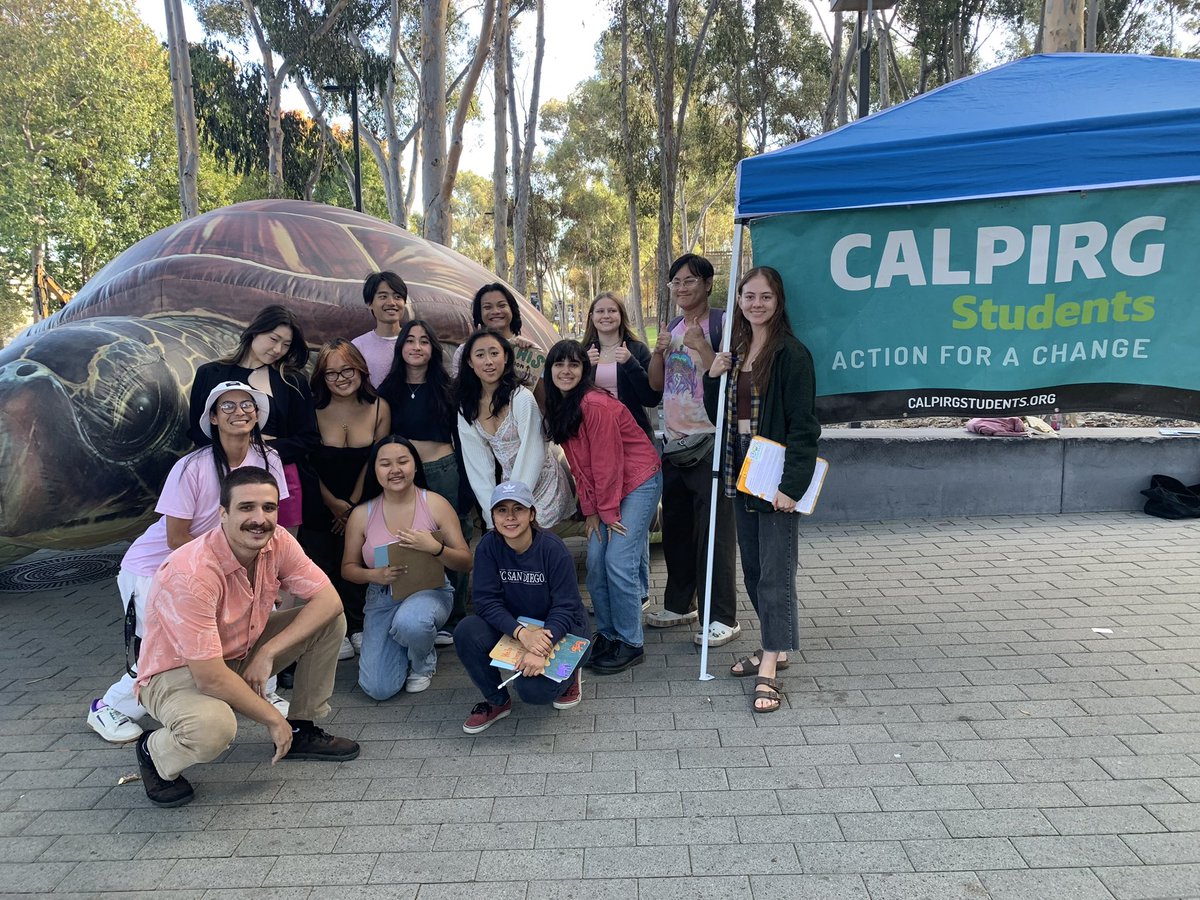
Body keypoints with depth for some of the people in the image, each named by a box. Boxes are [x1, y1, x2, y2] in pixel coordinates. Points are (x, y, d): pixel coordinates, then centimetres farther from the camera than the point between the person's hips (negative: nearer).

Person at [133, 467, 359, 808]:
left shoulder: (278, 543, -15)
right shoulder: (191, 574, -34)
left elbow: (328, 600, -14)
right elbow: (210, 677, -32)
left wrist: (267, 653, -23)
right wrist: (273, 719, -21)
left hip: (242, 654, 7)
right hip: (177, 673, -7)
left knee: (331, 620, -8)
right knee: (212, 728, -38)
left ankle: (301, 731, 8)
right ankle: (155, 752, -1)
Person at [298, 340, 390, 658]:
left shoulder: (379, 408, -7)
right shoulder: (313, 409, -12)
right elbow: (306, 462, -7)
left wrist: (354, 504, -4)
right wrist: (333, 503, -7)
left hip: (361, 504, 1)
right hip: (318, 507, -1)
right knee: (321, 571, 2)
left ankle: (356, 628, 20)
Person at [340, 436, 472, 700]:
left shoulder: (435, 504, -7)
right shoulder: (362, 514, -2)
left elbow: (465, 563, -7)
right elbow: (348, 568, 6)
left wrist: (434, 548, -27)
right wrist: (375, 575, -17)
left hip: (430, 591, -2)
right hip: (381, 600, 2)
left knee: (409, 621, -40)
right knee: (378, 689, -12)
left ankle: (424, 661, 0)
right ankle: (402, 649, 24)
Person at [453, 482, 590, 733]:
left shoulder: (553, 548, -21)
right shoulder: (488, 547, -13)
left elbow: (565, 608, -21)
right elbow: (487, 601, -18)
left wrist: (541, 650, -37)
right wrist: (521, 633, -36)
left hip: (557, 629, -3)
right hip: (512, 626, 4)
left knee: (534, 689, -29)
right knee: (467, 631, -25)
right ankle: (497, 701, 1)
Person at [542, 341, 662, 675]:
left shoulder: (596, 405, -23)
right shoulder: (559, 407, 4)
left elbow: (607, 461, -20)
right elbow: (579, 466, 6)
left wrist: (608, 511, -14)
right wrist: (591, 511, 3)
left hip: (639, 482, -8)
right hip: (603, 491, 8)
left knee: (618, 562, -13)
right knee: (596, 563, 3)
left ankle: (631, 644, 0)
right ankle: (606, 634, 18)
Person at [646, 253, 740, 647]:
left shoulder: (721, 324, -9)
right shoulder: (671, 328, 13)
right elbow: (656, 384, 13)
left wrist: (702, 347, -25)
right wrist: (658, 351, -4)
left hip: (709, 442, -7)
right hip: (674, 441, 8)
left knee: (713, 531, -6)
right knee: (675, 527, 15)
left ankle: (723, 617, 2)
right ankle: (679, 604, 29)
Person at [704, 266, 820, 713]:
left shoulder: (791, 354, -11)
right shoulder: (736, 351, 12)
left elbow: (803, 425, -16)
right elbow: (720, 414, 17)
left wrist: (792, 485, -22)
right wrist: (713, 378, -1)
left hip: (777, 481, -8)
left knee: (776, 574, -3)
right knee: (753, 570, 15)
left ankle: (769, 671, 2)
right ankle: (775, 648, 30)